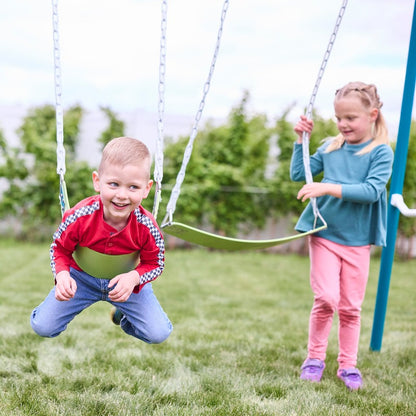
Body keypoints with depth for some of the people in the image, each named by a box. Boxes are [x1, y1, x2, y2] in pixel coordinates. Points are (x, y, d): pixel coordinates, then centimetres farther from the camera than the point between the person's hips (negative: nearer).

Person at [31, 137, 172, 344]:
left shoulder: (147, 226, -29)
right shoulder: (79, 217, -31)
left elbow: (154, 264, -13)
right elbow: (59, 249, -12)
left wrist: (133, 278, -33)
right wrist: (62, 276, -31)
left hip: (126, 279, 1)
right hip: (82, 277, 0)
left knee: (158, 334, -6)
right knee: (42, 327, -7)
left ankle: (123, 314, 27)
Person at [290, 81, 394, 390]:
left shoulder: (381, 152, -6)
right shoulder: (330, 148, 4)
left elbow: (372, 190, -20)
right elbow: (298, 174, 8)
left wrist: (329, 188, -27)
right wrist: (301, 140, 0)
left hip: (357, 241, -1)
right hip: (325, 235, 1)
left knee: (351, 307, 8)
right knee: (326, 298, -10)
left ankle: (348, 365, 23)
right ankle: (315, 358, 10)